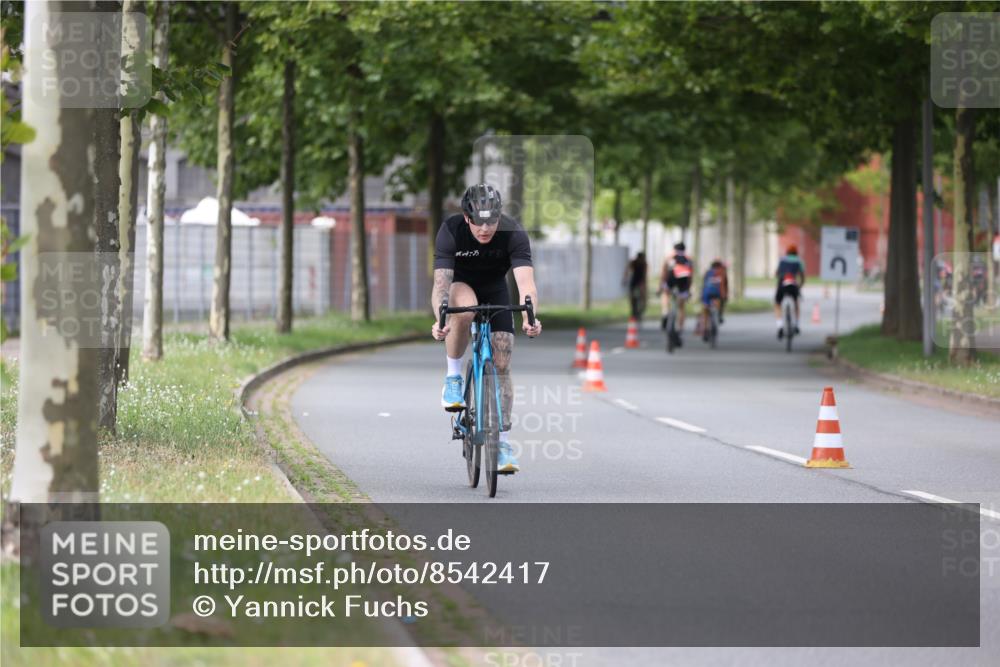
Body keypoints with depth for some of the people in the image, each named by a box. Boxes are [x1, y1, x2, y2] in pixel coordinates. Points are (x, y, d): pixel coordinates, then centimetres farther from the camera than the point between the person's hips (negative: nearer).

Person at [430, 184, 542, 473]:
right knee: (464, 309, -38)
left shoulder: (513, 233, -30)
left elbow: (526, 282, -40)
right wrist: (440, 320, -57)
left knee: (501, 366, -7)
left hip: (495, 289, 2)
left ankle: (502, 442, 1)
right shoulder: (450, 232, -31)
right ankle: (453, 378, -16)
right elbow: (441, 283, -38)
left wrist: (529, 318, -59)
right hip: (460, 284, -1)